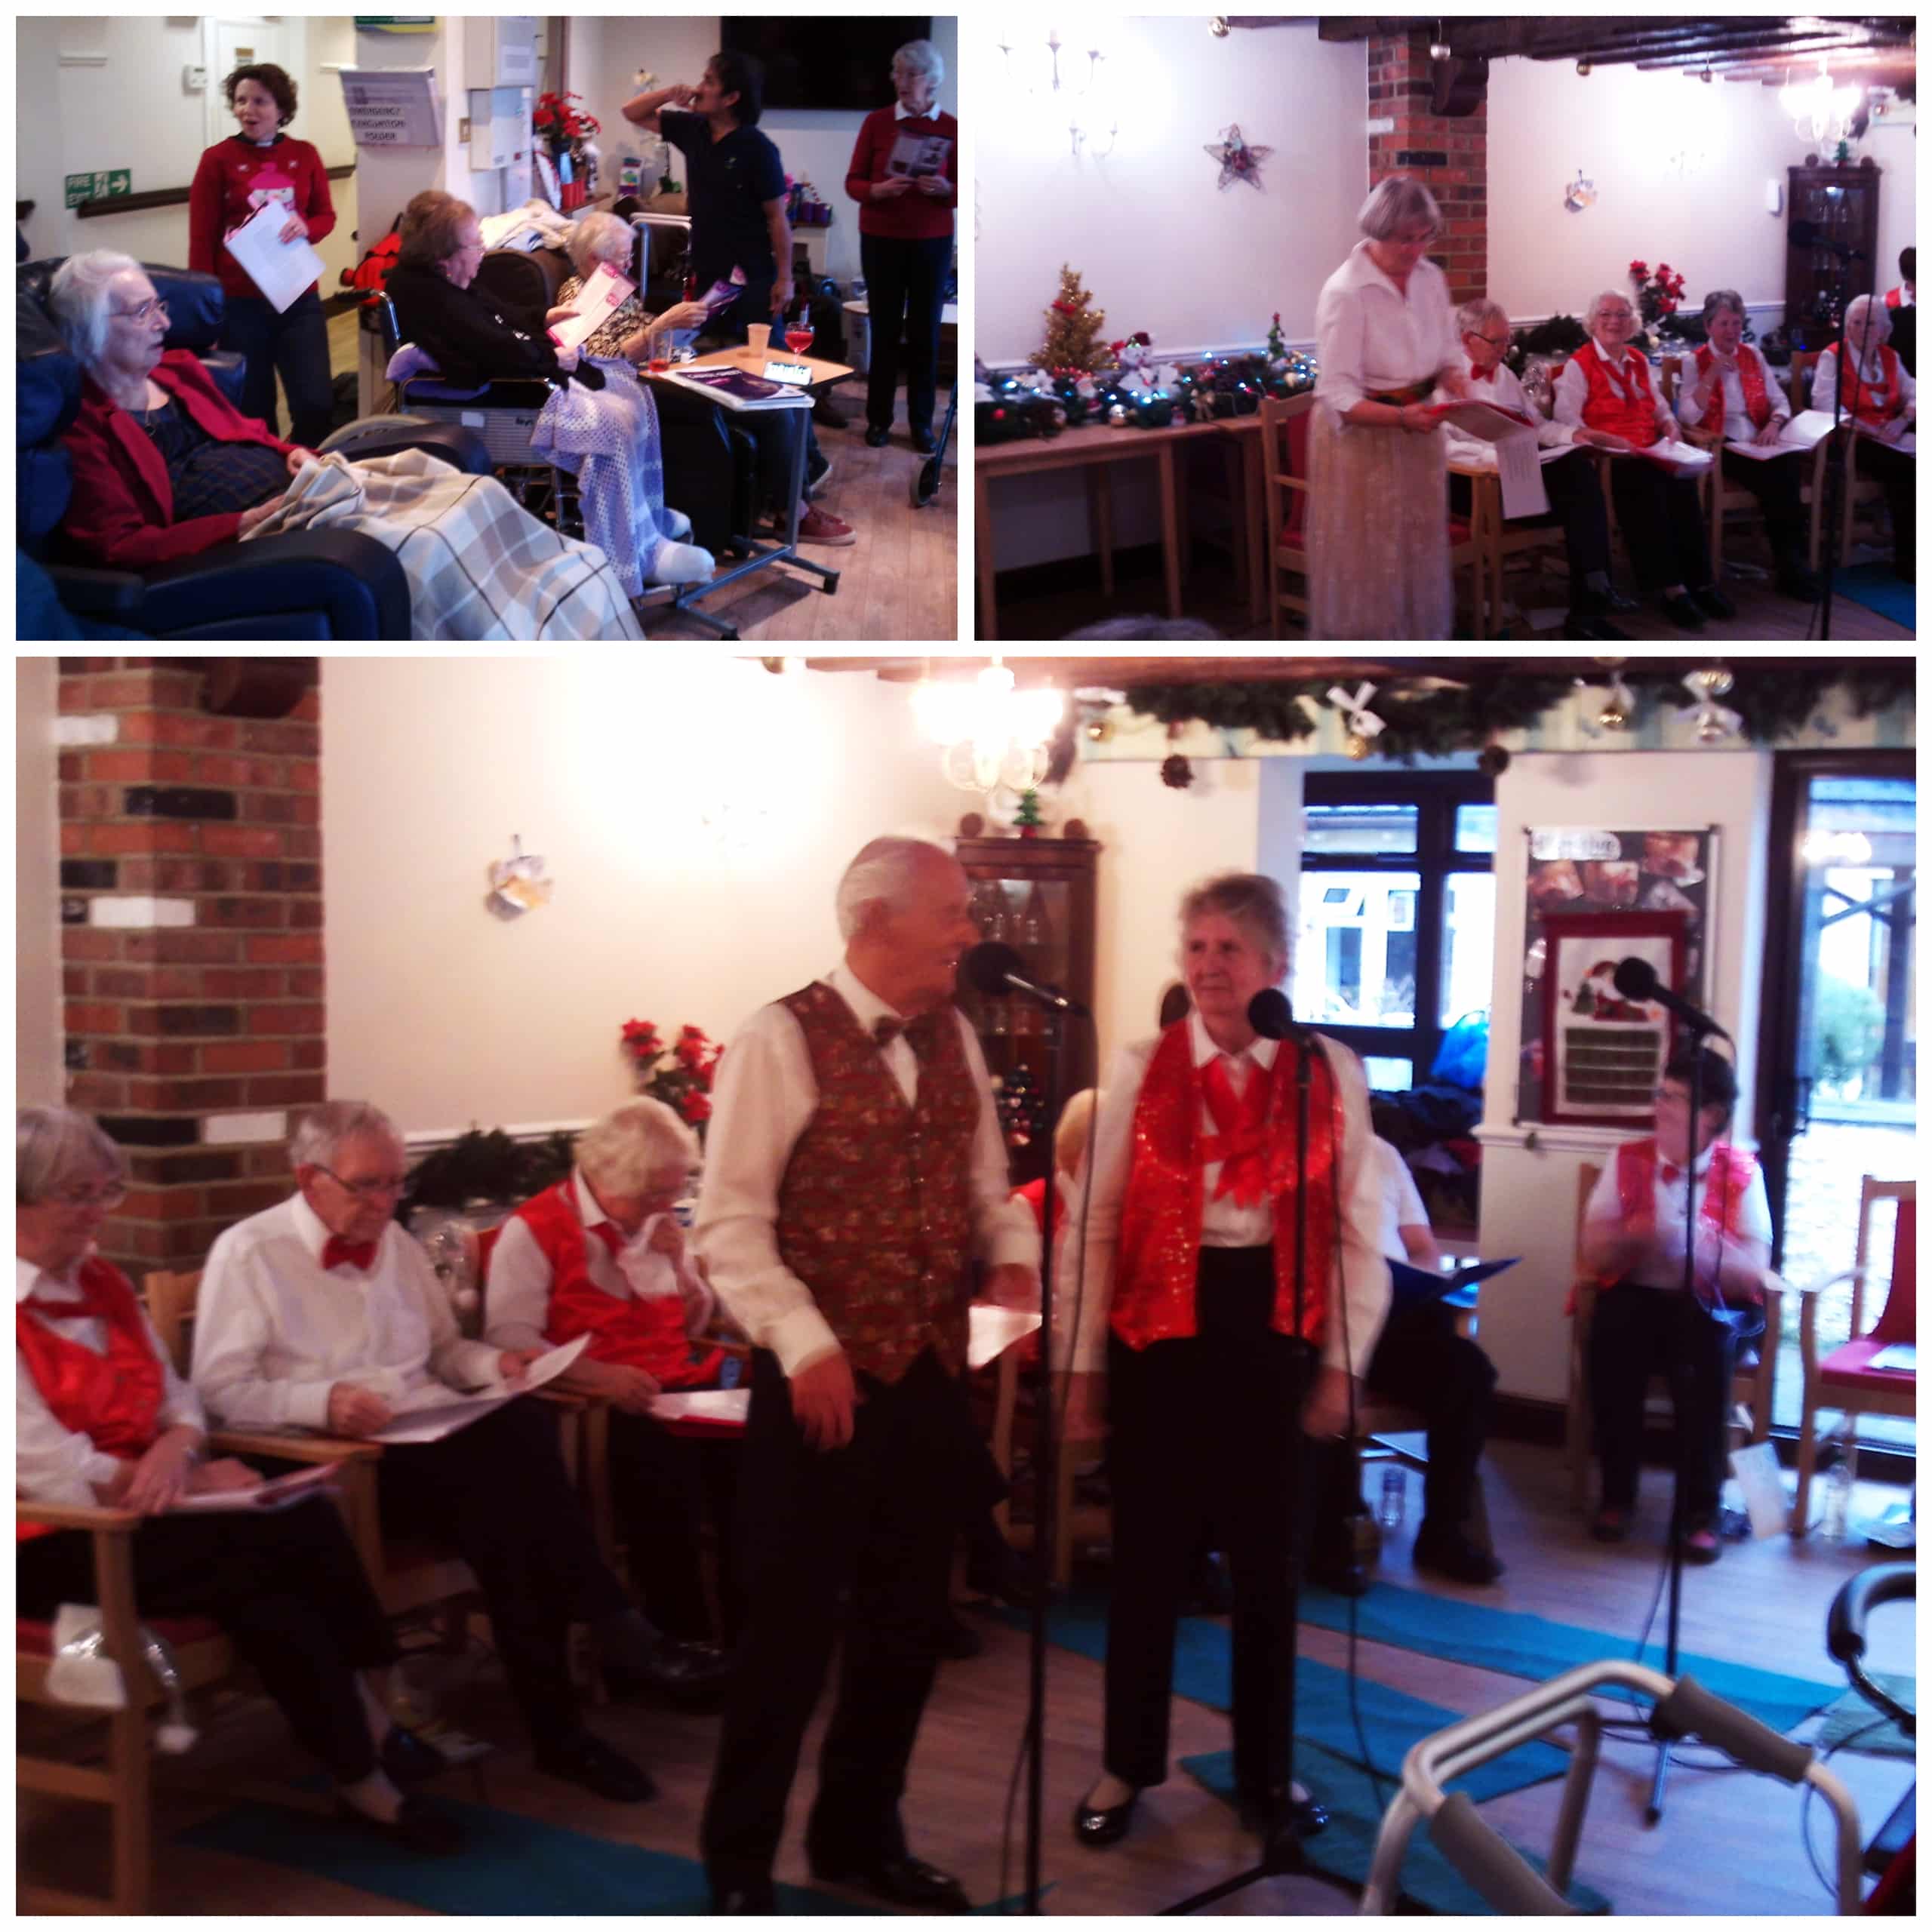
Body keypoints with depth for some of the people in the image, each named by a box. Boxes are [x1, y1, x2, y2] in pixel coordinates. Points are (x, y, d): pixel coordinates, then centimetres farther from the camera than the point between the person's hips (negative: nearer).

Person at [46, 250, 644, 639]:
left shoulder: (179, 370, 17)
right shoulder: (83, 432, -6)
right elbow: (122, 546, -14)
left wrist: (296, 454, 6)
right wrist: (245, 524, -20)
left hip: (288, 488, 8)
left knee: (468, 498, -10)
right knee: (420, 548, -29)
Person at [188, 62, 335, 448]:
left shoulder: (305, 155, 6)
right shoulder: (217, 159, -2)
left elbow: (326, 216, 13)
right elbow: (201, 239, -2)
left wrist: (305, 228, -11)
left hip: (299, 297, 2)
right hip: (240, 302, -2)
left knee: (317, 403, -4)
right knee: (252, 408, 4)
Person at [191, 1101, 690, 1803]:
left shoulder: (397, 1244, 20)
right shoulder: (248, 1254, 0)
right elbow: (220, 1390, -7)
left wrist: (495, 1363, 5)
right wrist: (322, 1401, -22)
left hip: (434, 1440, 6)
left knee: (523, 1426, -30)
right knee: (500, 1470, -34)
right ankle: (604, 1620, -21)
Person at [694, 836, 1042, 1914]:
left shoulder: (954, 1038, 8)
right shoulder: (784, 1039, -13)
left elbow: (987, 1184, 15)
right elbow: (731, 1222, -15)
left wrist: (1014, 1256, -6)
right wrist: (804, 1344, -23)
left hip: (932, 1381, 7)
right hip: (822, 1386, -6)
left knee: (907, 1626, 16)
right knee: (792, 1631, 4)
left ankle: (861, 1834, 35)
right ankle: (740, 1864, 22)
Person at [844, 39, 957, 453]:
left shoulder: (952, 129, -1)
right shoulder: (876, 121, -1)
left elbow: (963, 192, 0)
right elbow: (853, 182, -1)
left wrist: (945, 190, -21)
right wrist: (878, 190, -21)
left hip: (932, 243, 0)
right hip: (880, 240, 0)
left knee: (925, 331, 2)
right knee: (884, 328, 3)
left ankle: (922, 422, 10)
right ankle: (878, 418, 12)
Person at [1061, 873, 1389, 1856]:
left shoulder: (1331, 1074, -2)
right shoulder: (1140, 1068, -3)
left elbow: (1358, 1233, 1)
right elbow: (1093, 1222, -1)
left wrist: (1342, 1362, -2)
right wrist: (1082, 1358, -1)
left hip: (1274, 1326, 0)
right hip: (1160, 1325, 0)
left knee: (1269, 1561, 12)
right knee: (1148, 1555, 10)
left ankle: (1265, 1772, 29)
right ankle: (1127, 1765, 27)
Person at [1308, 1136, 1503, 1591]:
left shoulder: (1383, 1153, 21)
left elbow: (1425, 1250, 23)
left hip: (1396, 1308, 5)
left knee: (1468, 1366, -22)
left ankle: (1444, 1530, -8)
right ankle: (1330, 1538, -19)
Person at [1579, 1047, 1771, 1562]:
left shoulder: (1740, 1173, -1)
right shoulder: (1628, 1161, 4)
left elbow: (1753, 1271, -7)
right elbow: (1594, 1254, 1)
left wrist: (1693, 1244, -25)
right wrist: (1634, 1237, -21)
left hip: (1707, 1304, -1)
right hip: (1637, 1295, 2)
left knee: (1708, 1346, -33)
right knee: (1610, 1335, -30)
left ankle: (1702, 1508, -19)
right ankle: (1616, 1492, -12)